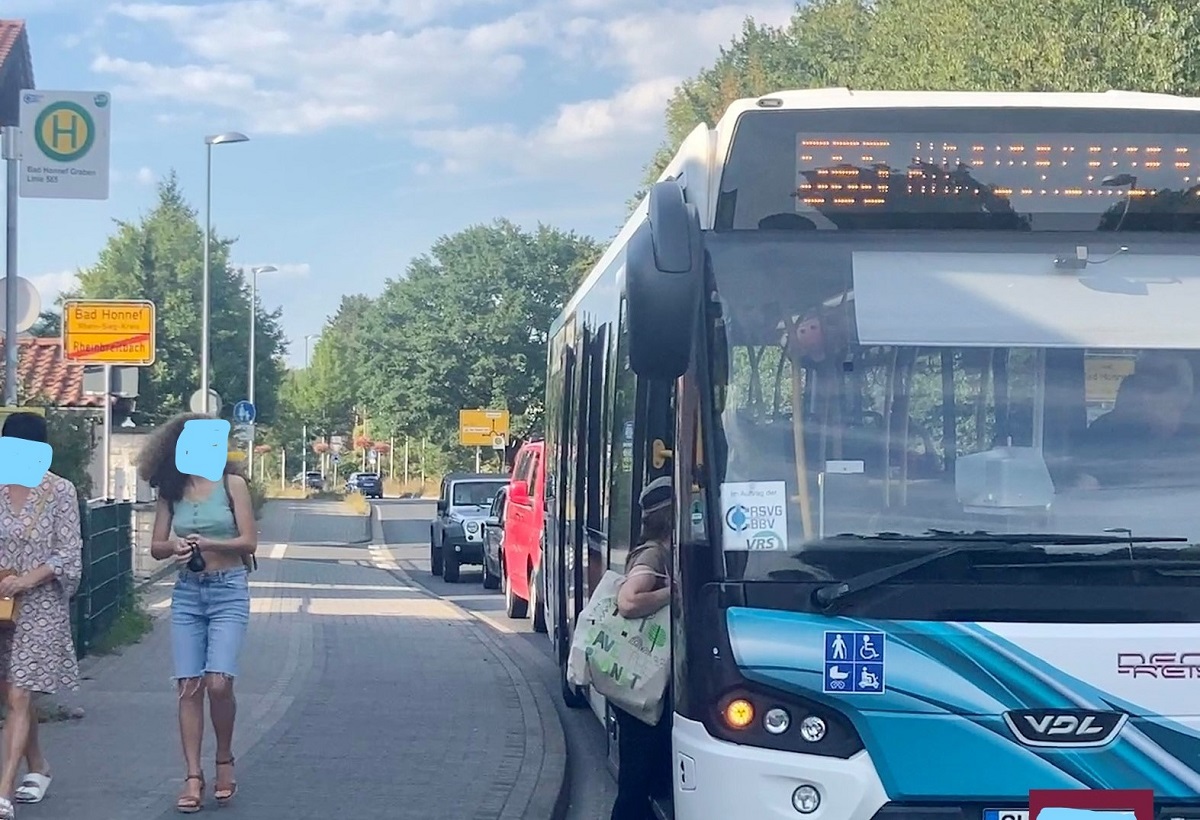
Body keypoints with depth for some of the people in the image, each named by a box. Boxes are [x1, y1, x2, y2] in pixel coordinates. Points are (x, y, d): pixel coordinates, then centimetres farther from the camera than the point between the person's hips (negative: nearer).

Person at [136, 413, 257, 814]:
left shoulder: (231, 484, -2)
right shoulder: (171, 491, 8)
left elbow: (249, 542, -6)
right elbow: (156, 547, 7)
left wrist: (206, 543, -19)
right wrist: (175, 546, -15)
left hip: (228, 591, -3)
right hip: (187, 592, 3)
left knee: (218, 683, -15)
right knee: (189, 687, -3)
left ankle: (224, 761, 8)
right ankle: (193, 777, 1)